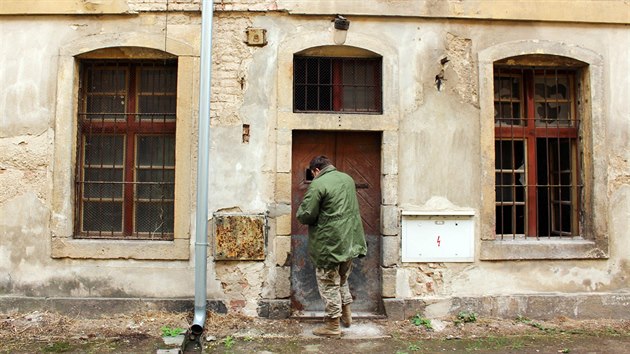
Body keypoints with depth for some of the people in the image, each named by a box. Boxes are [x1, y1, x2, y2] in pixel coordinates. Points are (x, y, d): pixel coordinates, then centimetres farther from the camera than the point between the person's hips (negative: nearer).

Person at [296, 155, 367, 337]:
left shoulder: (317, 185, -16)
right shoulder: (348, 179, 9)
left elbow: (305, 216, -17)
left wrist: (300, 210, 4)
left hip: (329, 244, -8)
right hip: (349, 241, 8)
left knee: (329, 283, 5)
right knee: (343, 278, 24)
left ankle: (333, 325, 13)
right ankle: (346, 313, 35)